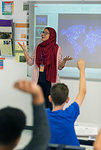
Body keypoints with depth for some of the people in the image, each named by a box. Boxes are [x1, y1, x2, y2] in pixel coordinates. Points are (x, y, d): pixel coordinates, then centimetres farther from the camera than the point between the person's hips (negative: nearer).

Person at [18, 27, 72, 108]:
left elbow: (59, 66, 1)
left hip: (50, 79, -4)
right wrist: (24, 50, 4)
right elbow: (30, 62, 11)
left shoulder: (57, 48, -2)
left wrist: (65, 60, -19)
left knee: (50, 105, -2)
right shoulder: (38, 47, 9)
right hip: (38, 79, 4)